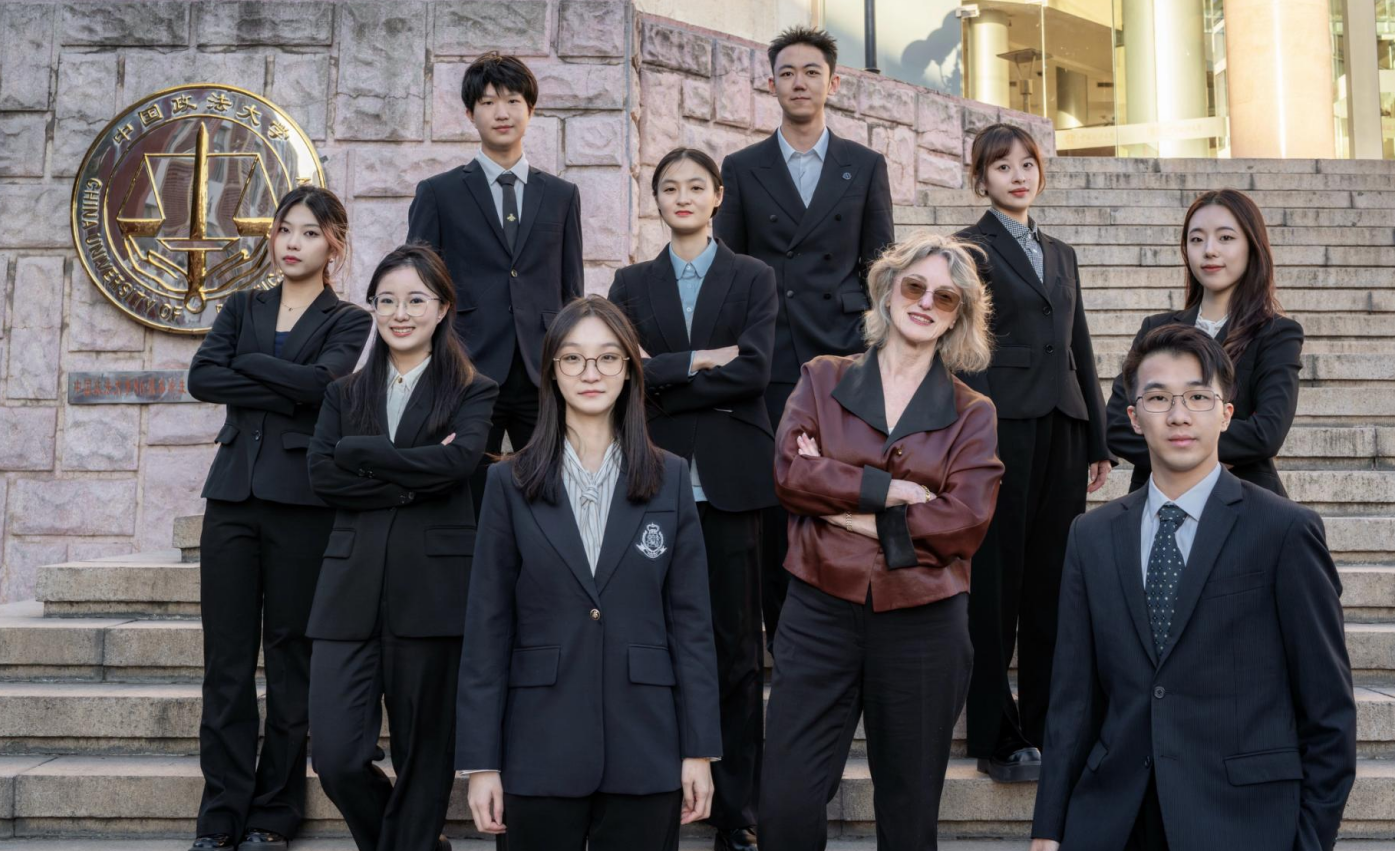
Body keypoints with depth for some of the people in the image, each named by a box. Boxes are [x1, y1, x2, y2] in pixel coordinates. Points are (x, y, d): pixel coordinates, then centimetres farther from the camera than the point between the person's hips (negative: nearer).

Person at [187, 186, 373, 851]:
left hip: (302, 501, -3)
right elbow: (201, 378, 1)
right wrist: (284, 391, -7)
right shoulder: (244, 307, 18)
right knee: (226, 658, 2)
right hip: (233, 494, 3)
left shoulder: (348, 321, 7)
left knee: (291, 659, 1)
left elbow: (324, 380, -13)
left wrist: (248, 362, -3)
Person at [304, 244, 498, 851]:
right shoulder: (346, 393, 16)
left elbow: (457, 461, -14)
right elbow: (321, 476, 0)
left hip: (433, 590, -3)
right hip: (353, 589, 3)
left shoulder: (471, 392, 6)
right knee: (337, 756, -3)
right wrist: (410, 479, -11)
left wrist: (355, 453, -6)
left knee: (423, 754, 4)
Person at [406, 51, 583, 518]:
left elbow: (571, 291, 15)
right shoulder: (438, 193, 7)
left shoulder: (562, 195, 14)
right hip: (470, 374, -2)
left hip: (544, 376, 2)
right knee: (470, 508, 0)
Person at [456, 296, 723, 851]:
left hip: (645, 748, 1)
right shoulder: (510, 483, 2)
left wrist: (700, 749, -1)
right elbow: (487, 627, 0)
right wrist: (480, 760, -4)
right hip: (540, 748, 0)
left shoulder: (670, 480, 3)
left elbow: (691, 620, 3)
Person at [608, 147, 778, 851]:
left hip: (728, 477, -1)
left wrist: (663, 378, -6)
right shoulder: (632, 284, 14)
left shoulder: (753, 278, 9)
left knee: (735, 642, 1)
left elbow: (753, 370, -5)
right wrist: (699, 361, -8)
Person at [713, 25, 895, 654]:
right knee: (774, 512, 2)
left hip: (844, 362, 0)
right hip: (768, 366, 0)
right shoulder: (742, 169, 9)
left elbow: (880, 267, 10)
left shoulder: (866, 166, 11)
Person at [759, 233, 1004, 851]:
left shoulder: (972, 414, 7)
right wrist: (894, 490, -11)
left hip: (924, 622, 1)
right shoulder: (823, 380, 9)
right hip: (821, 613, 0)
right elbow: (790, 472, -5)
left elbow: (965, 521, -7)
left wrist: (844, 504, -9)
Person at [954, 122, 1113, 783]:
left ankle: (1050, 728, 18)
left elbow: (1080, 349, 19)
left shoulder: (1061, 254, 19)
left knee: (1052, 583, 8)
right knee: (996, 584, 0)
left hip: (1061, 431, 6)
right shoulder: (969, 249, 1)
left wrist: (1098, 440, 15)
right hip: (1000, 428, -6)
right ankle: (997, 740, 9)